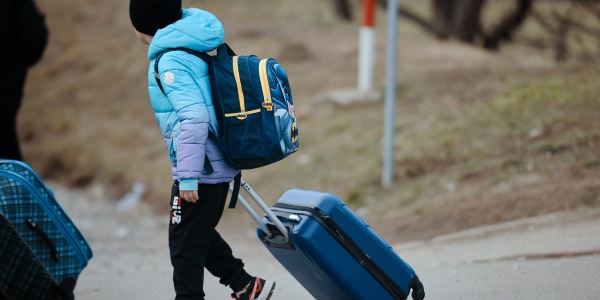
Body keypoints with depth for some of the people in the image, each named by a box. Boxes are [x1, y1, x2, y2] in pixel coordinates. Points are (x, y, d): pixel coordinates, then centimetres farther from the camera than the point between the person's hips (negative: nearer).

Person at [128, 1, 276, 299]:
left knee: (185, 243, 0)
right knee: (199, 234, 22)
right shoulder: (193, 49, 9)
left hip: (200, 171, -9)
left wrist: (188, 176, -25)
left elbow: (194, 118, -26)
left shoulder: (171, 60, -19)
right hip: (218, 166, 9)